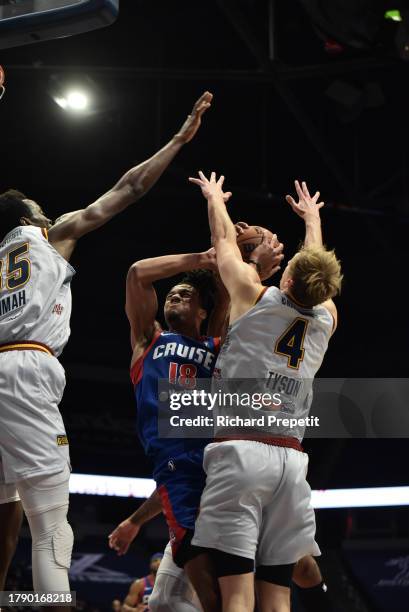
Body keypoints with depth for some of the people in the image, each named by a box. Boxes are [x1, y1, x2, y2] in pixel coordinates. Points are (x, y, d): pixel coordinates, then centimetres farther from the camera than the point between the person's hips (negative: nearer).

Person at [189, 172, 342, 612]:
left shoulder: (256, 297, 2)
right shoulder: (326, 319, 13)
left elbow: (224, 239, 19)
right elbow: (317, 268, 34)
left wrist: (214, 197, 39)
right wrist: (312, 218, 54)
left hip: (241, 451, -4)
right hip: (290, 459, 4)